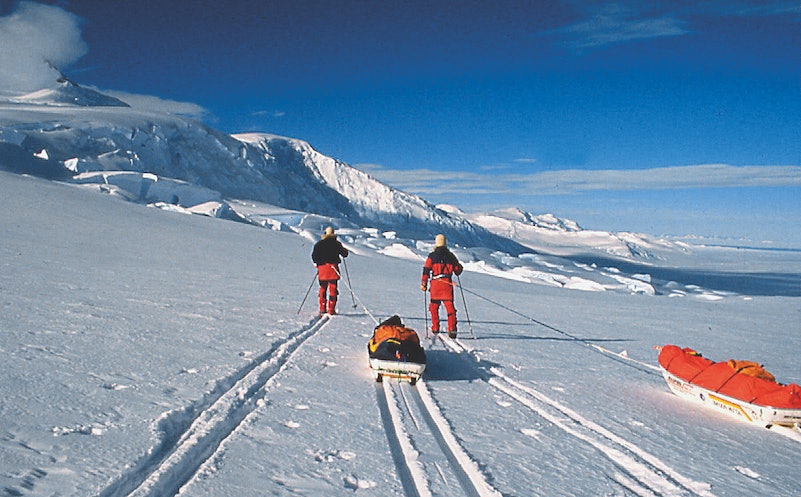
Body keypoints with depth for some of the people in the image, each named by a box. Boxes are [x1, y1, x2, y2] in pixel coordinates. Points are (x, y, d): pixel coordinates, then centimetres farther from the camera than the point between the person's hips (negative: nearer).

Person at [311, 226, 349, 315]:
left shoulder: (319, 244, 5)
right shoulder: (336, 244, 1)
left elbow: (314, 255, -3)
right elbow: (344, 254, 4)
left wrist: (316, 262, 14)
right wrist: (345, 250, 25)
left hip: (322, 267, 2)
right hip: (333, 267, -2)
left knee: (322, 288, 12)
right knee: (332, 289, 0)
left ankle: (322, 309, 9)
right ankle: (331, 309, -6)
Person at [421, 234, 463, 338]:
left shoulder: (432, 256, 0)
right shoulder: (450, 255, 6)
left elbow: (426, 269, -3)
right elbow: (458, 269, 12)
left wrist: (424, 283, 2)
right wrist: (457, 271, 36)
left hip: (435, 283, -1)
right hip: (447, 284, 1)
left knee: (434, 306, 16)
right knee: (450, 306, -2)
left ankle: (435, 328, 20)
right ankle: (452, 329, -15)